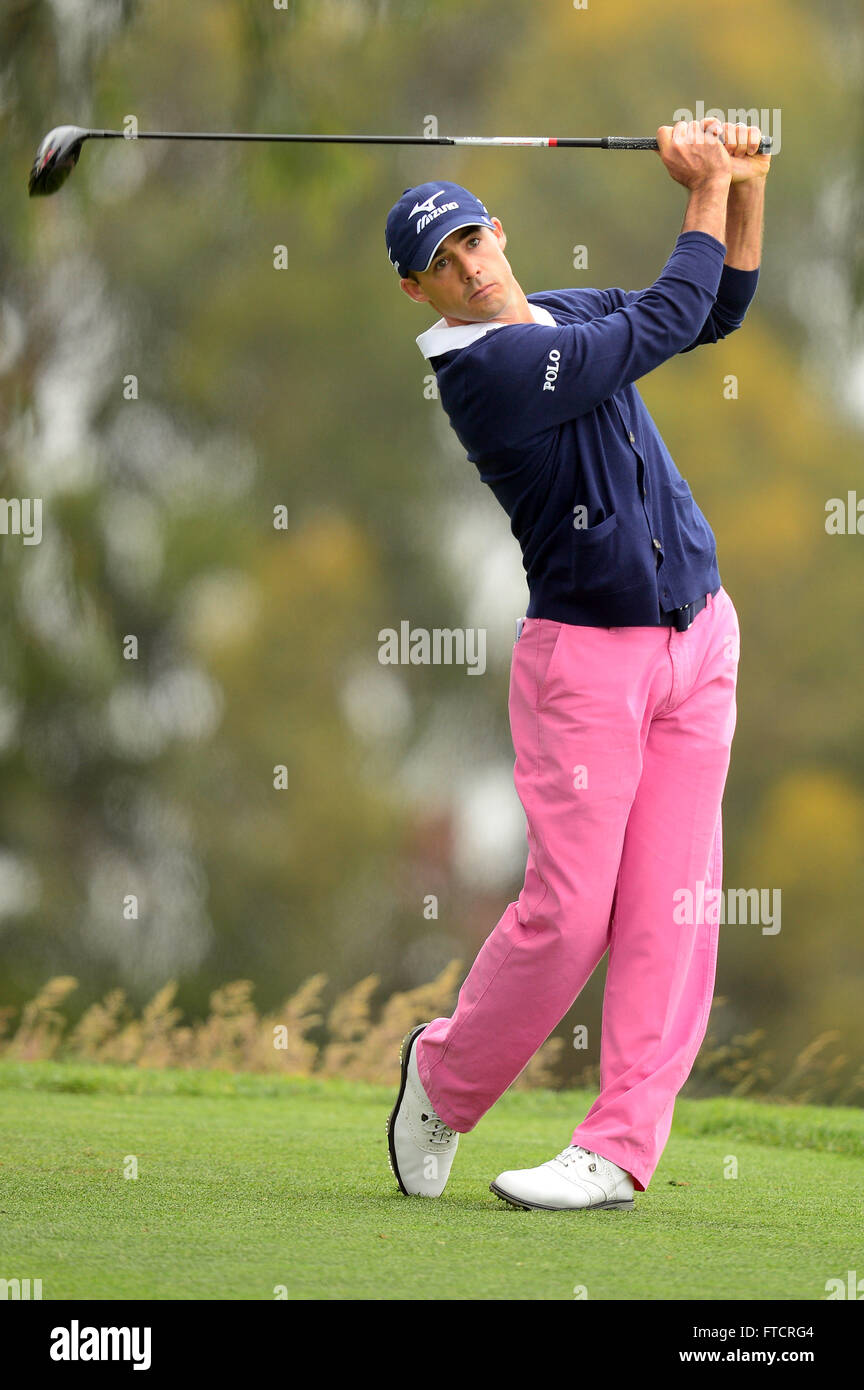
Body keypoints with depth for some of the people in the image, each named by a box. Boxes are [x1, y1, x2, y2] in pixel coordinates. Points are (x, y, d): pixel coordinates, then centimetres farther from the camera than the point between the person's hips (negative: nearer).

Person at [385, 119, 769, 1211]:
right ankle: (445, 1078, 16)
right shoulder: (488, 370, -16)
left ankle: (620, 1150, 1)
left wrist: (745, 191, 6)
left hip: (698, 637, 7)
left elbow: (716, 311, 21)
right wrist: (708, 191, -5)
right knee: (568, 914, -9)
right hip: (587, 656, -7)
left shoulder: (563, 314, 11)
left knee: (669, 912, -1)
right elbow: (670, 319, -16)